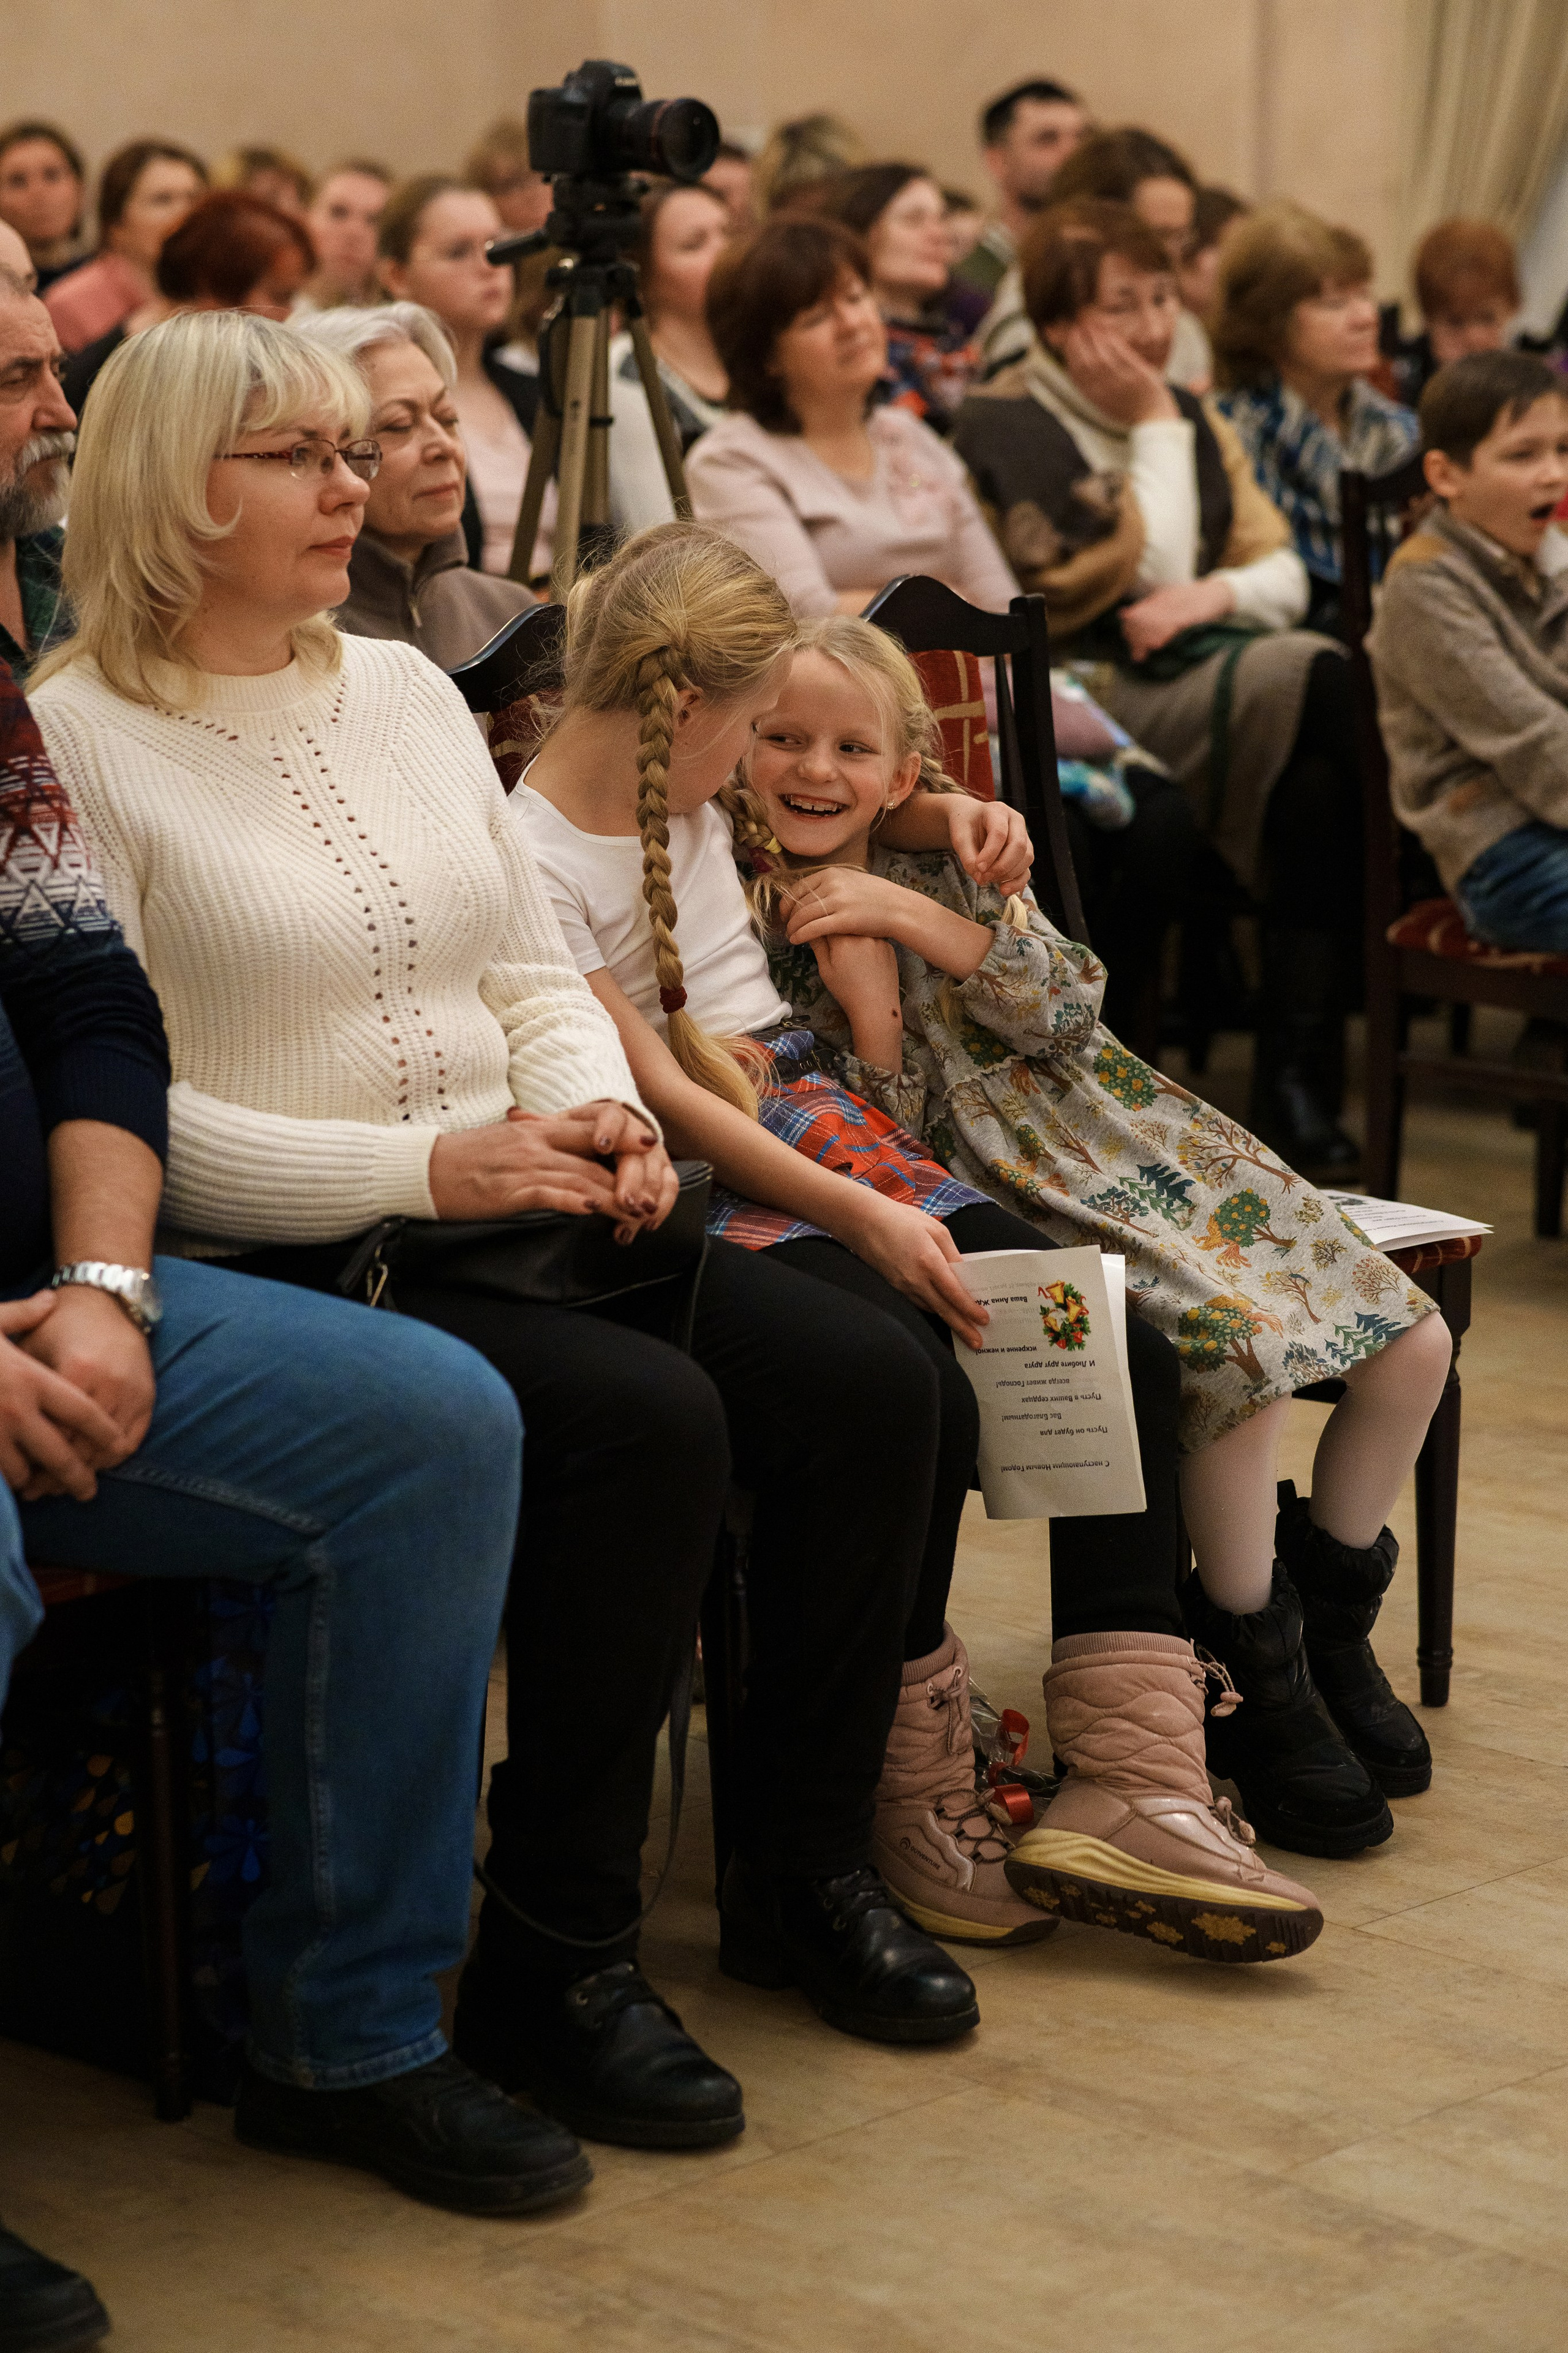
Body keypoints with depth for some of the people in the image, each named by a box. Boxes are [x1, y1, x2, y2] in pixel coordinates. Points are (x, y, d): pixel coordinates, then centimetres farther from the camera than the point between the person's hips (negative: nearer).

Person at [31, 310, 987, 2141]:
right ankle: (551, 1960, -16)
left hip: (511, 1217, 7)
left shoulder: (404, 689, 17)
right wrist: (426, 1169, -19)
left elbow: (535, 973, 19)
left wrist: (605, 1117, -4)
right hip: (283, 1267, -7)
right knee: (646, 1417, -30)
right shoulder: (71, 741, -7)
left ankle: (809, 1869, 6)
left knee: (866, 1382, -11)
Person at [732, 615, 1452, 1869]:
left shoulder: (941, 866, 8)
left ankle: (1328, 1611, 23)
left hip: (1139, 1149, 6)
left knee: (1414, 1343, 0)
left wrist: (911, 918, -15)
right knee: (1242, 1353, -29)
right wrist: (863, 1003, -22)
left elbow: (1071, 1011, -5)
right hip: (998, 1195, -6)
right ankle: (1264, 1686, -8)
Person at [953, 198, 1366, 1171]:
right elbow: (1150, 574, -8)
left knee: (1318, 778, -30)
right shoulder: (1005, 425, -1)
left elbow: (1284, 570, 16)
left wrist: (1218, 593, -5)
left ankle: (1298, 1082, -28)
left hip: (1207, 667, 6)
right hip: (1095, 703, -6)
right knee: (1321, 677, -31)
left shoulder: (1193, 415, 22)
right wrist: (1154, 429, -1)